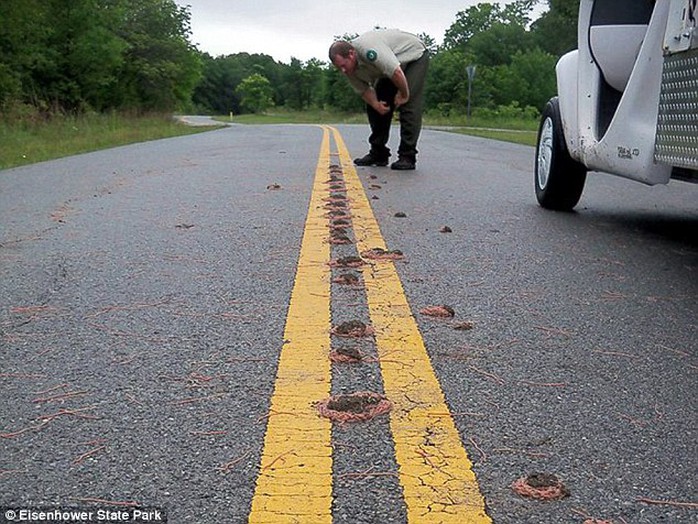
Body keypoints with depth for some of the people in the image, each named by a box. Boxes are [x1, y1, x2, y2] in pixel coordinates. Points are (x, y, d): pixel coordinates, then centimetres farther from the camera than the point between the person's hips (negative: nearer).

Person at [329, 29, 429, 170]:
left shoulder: (368, 49, -40)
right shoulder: (349, 69, -13)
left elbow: (396, 73, -40)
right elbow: (364, 90, -2)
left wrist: (404, 94, -24)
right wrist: (376, 104, -21)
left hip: (414, 56, -8)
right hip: (390, 64, 8)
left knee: (409, 105, -19)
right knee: (373, 107, 3)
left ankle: (407, 157, -17)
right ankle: (378, 154, 9)